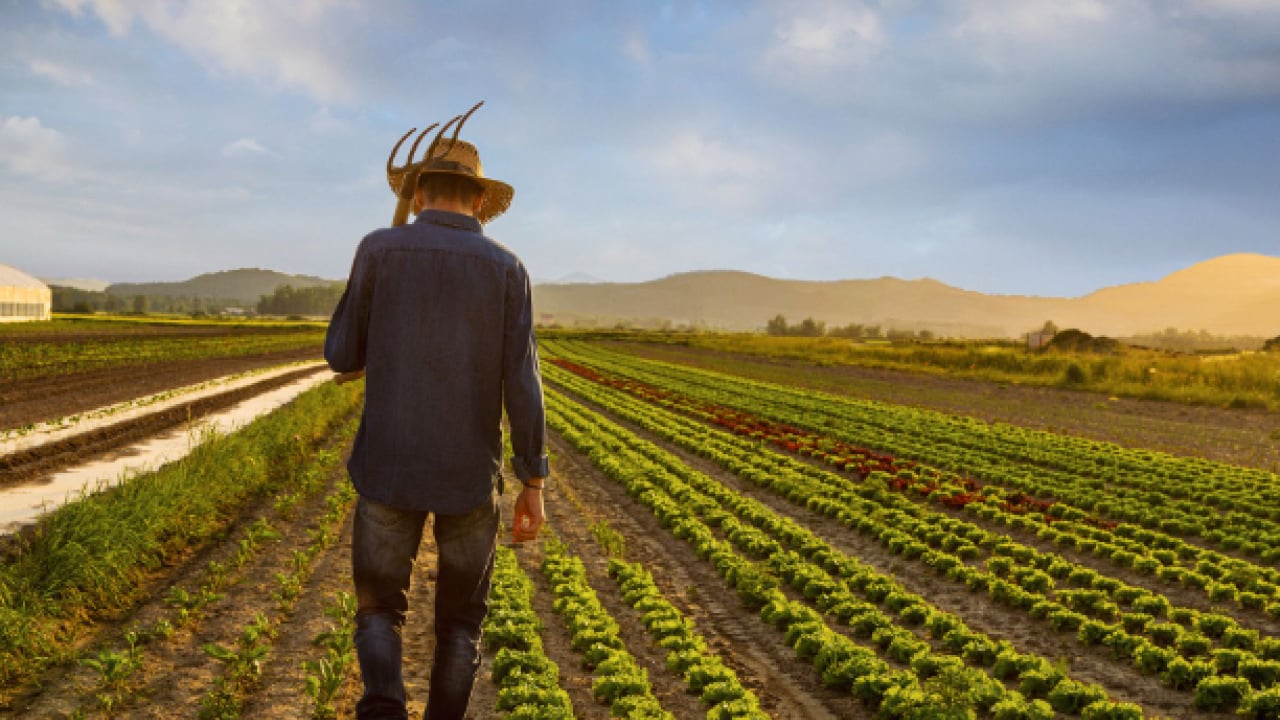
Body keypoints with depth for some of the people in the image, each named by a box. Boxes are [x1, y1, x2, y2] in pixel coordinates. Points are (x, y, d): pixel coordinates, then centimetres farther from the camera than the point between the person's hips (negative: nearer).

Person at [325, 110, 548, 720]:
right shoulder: (507, 269, -3)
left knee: (379, 609, 17)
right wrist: (534, 484, -1)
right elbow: (521, 384, -7)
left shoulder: (379, 249, -4)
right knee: (460, 618, 18)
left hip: (390, 468, 0)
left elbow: (342, 357, 2)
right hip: (469, 474, 1)